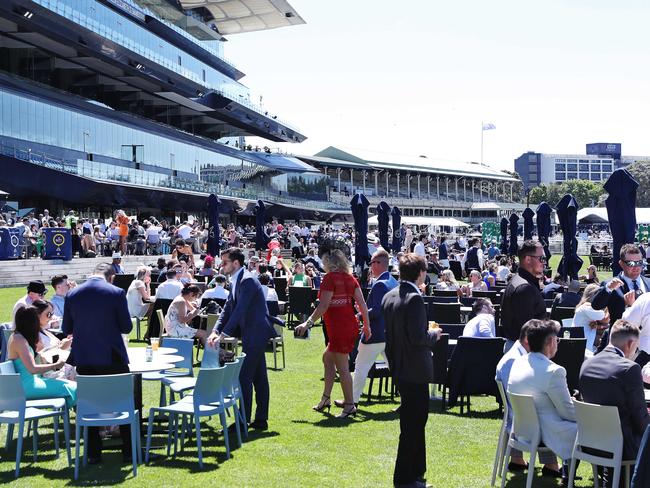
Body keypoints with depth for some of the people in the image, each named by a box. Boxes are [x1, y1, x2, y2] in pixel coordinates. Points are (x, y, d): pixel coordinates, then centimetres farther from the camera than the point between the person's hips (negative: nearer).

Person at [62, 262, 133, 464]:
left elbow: (66, 329, 5)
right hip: (112, 358, -2)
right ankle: (128, 450, 16)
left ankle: (93, 453, 14)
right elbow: (127, 327, -6)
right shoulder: (117, 293, -11)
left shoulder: (72, 294, -1)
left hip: (84, 359, 3)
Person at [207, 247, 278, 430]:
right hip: (253, 334, 10)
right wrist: (215, 331, -3)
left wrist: (224, 335, -26)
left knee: (245, 377, -8)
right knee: (259, 377, 13)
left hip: (256, 333, -10)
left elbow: (239, 310, -25)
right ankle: (261, 420, 19)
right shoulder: (235, 282, 12)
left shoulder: (247, 281, -18)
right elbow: (228, 308, 10)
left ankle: (243, 420, -2)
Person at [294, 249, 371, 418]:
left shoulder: (330, 278, -11)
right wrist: (367, 326, 14)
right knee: (327, 357, 20)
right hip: (351, 326, 9)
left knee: (342, 367, -2)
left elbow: (323, 306, -16)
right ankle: (325, 399, 24)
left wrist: (308, 323, -10)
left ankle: (349, 405, 3)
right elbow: (362, 304, 8)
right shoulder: (349, 278, 10)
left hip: (339, 329, -9)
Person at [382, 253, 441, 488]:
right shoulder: (414, 298, -20)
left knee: (413, 422, 19)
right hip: (415, 370, -9)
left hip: (399, 369, 9)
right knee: (413, 424, 0)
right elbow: (418, 337, -24)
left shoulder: (389, 297, 7)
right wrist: (434, 334, -6)